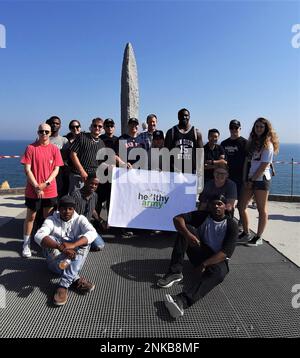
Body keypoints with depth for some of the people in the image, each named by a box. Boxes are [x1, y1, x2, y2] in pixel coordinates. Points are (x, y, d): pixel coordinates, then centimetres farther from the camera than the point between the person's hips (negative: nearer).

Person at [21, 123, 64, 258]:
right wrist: (37, 187, -13)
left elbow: (56, 169, 0)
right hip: (33, 190, -2)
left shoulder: (54, 149, 2)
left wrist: (46, 183, -13)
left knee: (48, 217, 12)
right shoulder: (31, 148, -4)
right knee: (30, 216, 8)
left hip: (50, 190, 2)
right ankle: (26, 244, 20)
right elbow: (27, 169, -7)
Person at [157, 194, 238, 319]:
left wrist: (204, 264, -29)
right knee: (185, 228, -20)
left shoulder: (231, 225, -8)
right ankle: (175, 272, -27)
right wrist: (188, 235, -33)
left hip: (217, 259, -2)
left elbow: (226, 252, -18)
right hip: (200, 252, 3)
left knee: (219, 273, -39)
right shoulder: (203, 216, -1)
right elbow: (177, 218, -13)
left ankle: (182, 300, -60)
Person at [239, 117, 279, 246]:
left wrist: (252, 180, -11)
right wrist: (245, 178, 3)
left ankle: (258, 237, 11)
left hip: (262, 179, -7)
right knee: (242, 206, 7)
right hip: (250, 179, 7)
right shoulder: (252, 141, 14)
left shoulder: (268, 144, -6)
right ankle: (246, 233, 21)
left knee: (262, 209, 1)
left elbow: (264, 165, -12)